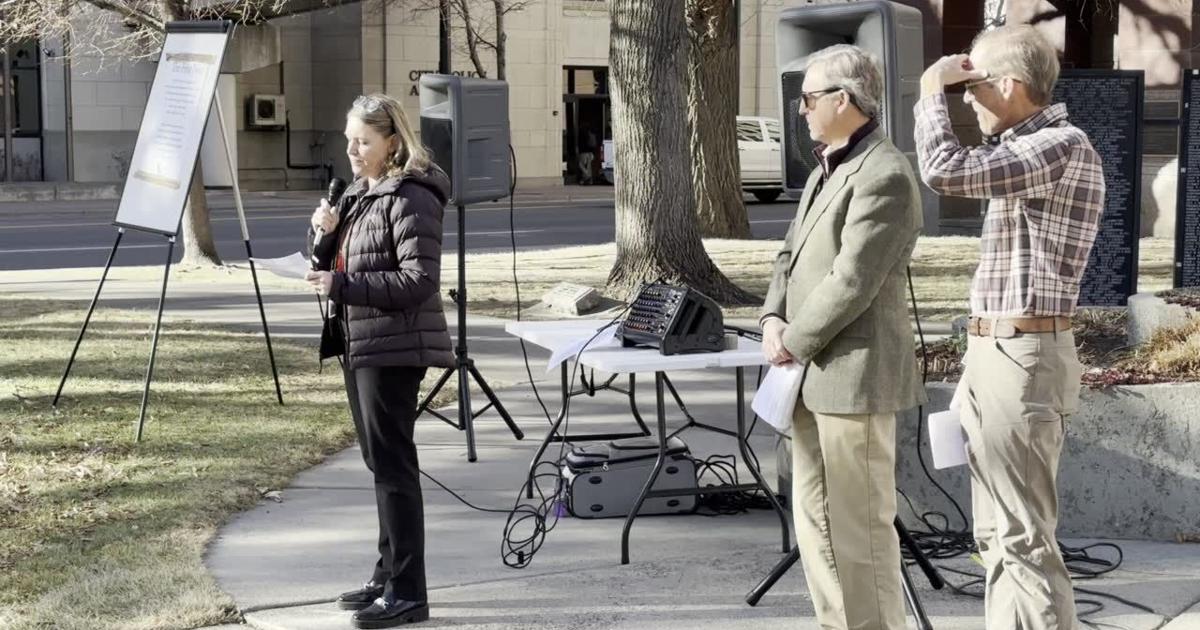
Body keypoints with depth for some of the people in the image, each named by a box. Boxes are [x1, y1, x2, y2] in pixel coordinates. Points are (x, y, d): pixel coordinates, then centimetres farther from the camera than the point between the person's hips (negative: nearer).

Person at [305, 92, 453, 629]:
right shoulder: (358, 194, 14)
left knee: (392, 464, -8)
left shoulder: (411, 198, -14)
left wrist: (342, 286, -22)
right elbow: (339, 266, 18)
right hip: (359, 343, 9)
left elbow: (420, 280, -21)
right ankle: (390, 573, 24)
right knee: (380, 463, 15)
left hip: (394, 349, -9)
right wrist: (327, 236, -3)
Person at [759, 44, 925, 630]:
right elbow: (793, 254, 19)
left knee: (858, 523, -3)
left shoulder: (883, 176, -17)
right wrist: (773, 319, 2)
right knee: (815, 518, 15)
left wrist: (794, 342, -12)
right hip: (814, 376, 10)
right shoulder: (828, 168, 16)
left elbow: (851, 284, -21)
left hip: (854, 373, -10)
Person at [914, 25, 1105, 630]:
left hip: (1022, 361, -10)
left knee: (1023, 537, -9)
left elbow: (947, 172, -28)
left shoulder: (1063, 146, -14)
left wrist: (931, 91, -11)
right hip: (995, 356, 10)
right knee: (997, 533, 14)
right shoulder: (1028, 149, 17)